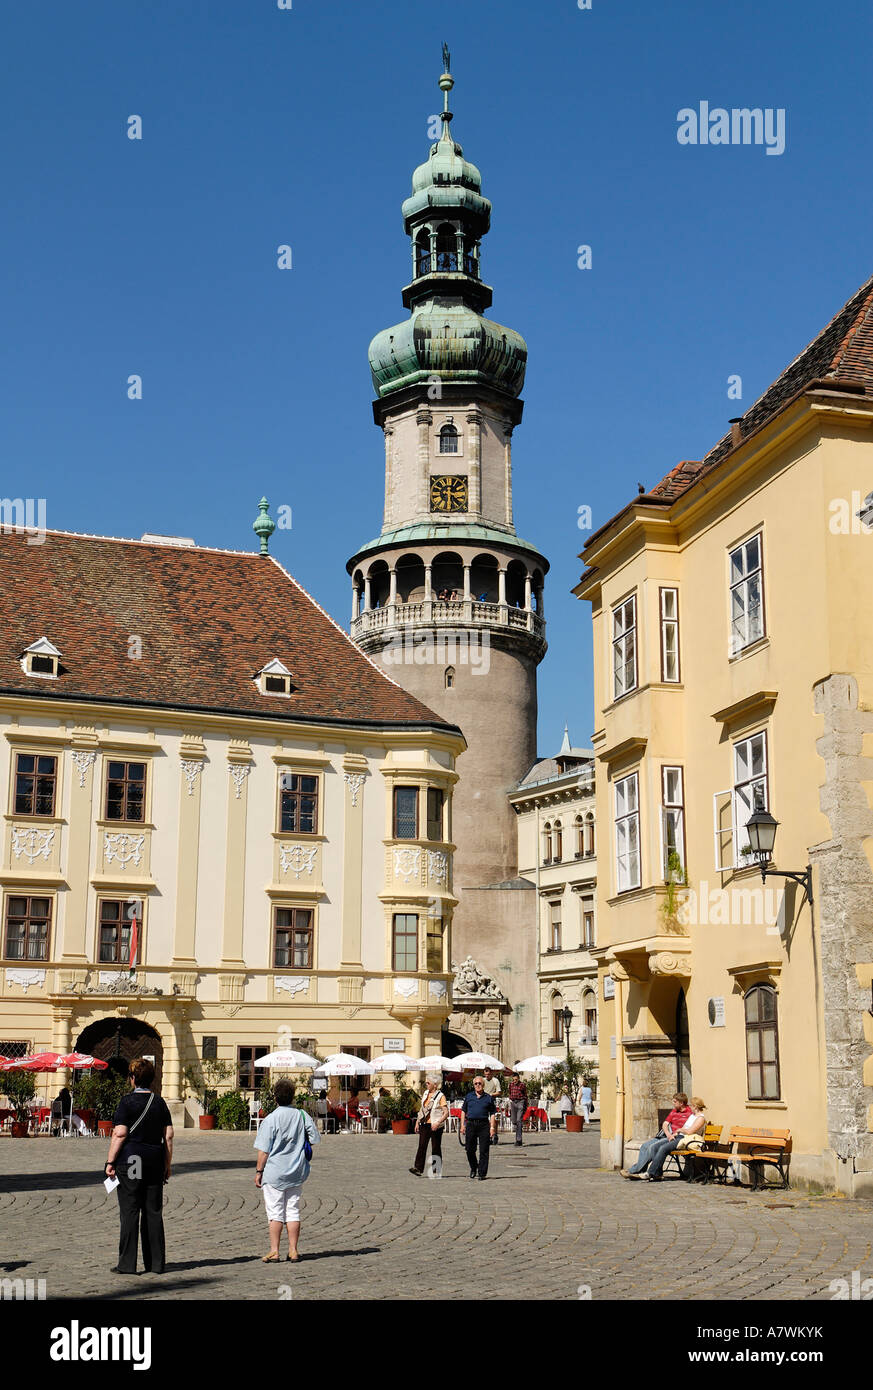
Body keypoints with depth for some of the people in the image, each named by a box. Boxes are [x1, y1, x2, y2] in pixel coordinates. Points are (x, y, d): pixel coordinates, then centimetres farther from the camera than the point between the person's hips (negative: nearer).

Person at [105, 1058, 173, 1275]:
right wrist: (167, 1165, 13)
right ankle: (156, 1263, 9)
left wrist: (110, 1161, -7)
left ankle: (127, 1263, 0)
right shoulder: (160, 1103, 8)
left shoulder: (127, 1101, -6)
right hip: (155, 1160, 4)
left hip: (130, 1159, -4)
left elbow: (119, 1134, -12)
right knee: (153, 1212, 8)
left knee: (129, 1211, -1)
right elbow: (168, 1136, 7)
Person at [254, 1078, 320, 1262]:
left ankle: (274, 1252, 2)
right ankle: (293, 1251, 10)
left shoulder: (270, 1119, -13)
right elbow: (315, 1140, 7)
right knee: (293, 1211, 10)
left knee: (275, 1213, 1)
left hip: (274, 1172, -4)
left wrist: (259, 1171, -3)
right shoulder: (303, 1116, -1)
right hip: (297, 1172, 4)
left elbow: (264, 1150, -11)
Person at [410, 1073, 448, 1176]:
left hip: (435, 1126, -5)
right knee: (422, 1146, -5)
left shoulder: (440, 1096, -8)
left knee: (436, 1148, 2)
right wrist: (417, 1122, 14)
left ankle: (436, 1170, 10)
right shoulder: (425, 1093, 13)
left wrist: (438, 1123, -24)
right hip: (424, 1124, 5)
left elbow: (446, 1113, -13)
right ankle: (418, 1168, -10)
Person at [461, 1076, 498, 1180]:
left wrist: (492, 1127, -2)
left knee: (484, 1151, -3)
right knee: (470, 1149, 5)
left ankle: (482, 1173, 2)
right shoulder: (468, 1096, 11)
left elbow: (492, 1114, 6)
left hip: (484, 1125, -2)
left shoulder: (488, 1098, 6)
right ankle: (473, 1168, 28)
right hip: (471, 1124, 2)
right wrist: (462, 1125, 5)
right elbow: (463, 1111, 13)